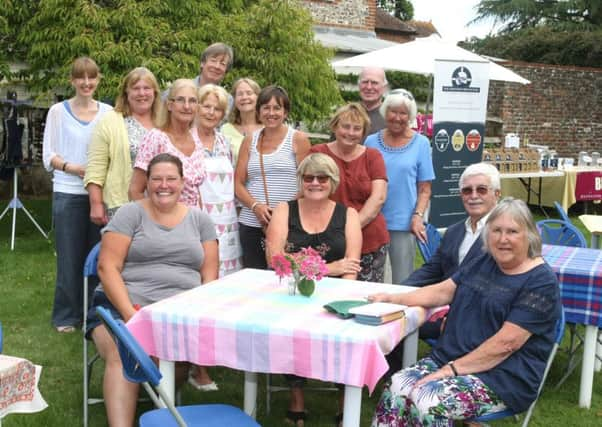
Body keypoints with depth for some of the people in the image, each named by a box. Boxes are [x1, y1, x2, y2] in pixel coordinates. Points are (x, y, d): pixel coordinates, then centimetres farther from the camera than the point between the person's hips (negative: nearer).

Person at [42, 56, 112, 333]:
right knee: (70, 256, 3)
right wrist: (76, 168, -14)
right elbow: (48, 156, 1)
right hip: (68, 194, -1)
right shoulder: (58, 111, 2)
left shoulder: (108, 113, 5)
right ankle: (66, 315, 16)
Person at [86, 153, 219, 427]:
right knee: (121, 356, -34)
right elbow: (108, 267, -2)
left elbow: (209, 276, 13)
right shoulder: (130, 213, 6)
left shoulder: (199, 220, 16)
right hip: (123, 305, -1)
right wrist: (130, 314, -16)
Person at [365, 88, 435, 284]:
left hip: (404, 224, -2)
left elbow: (425, 189, 3)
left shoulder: (421, 143, 3)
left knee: (402, 282, 3)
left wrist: (418, 216, -10)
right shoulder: (371, 141, 6)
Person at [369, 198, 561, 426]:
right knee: (395, 389, -17)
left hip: (502, 377, -7)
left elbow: (506, 343, -19)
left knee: (428, 401, -30)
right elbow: (443, 291, 16)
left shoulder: (541, 283, -11)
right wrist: (393, 299, 4)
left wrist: (452, 370, -21)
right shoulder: (485, 262, 13)